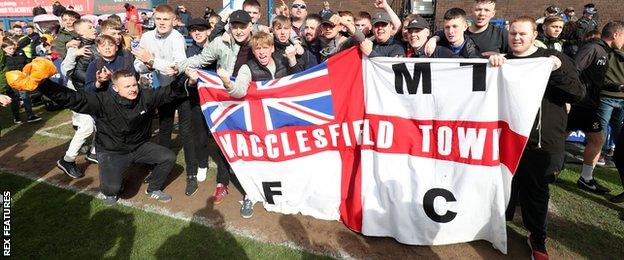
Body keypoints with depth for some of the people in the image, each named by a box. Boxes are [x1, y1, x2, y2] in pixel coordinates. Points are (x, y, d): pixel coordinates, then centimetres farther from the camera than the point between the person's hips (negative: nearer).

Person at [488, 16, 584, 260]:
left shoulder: (554, 58, 4)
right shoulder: (502, 60, 9)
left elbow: (578, 93, -1)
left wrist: (558, 72, -17)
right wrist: (490, 64, -24)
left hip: (544, 142, -1)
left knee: (537, 192, 8)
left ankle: (537, 238, 27)